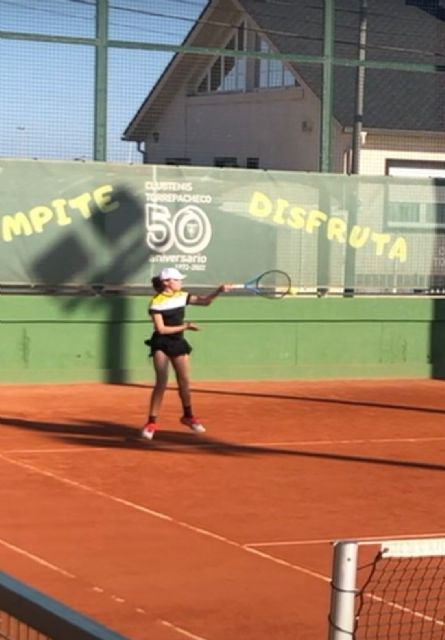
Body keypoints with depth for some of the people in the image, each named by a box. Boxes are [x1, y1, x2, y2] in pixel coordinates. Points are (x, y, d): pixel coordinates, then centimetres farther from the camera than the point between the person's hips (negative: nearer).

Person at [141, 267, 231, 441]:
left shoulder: (182, 296, 3)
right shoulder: (156, 302, -14)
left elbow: (205, 301, 8)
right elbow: (161, 329, -18)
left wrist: (219, 290, -8)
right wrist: (185, 326, -18)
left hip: (178, 343, 5)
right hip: (161, 345, -5)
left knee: (184, 381, 9)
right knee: (161, 383, -11)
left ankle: (188, 416, 28)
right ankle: (151, 422, -5)